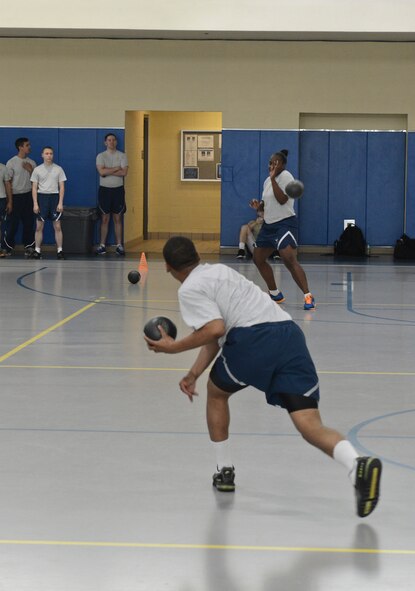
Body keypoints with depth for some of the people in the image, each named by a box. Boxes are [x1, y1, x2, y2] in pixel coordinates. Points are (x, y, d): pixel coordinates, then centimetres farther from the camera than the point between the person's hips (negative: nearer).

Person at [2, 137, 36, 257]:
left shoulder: (31, 163, 9)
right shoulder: (12, 163, -5)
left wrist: (30, 170, -6)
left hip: (28, 195, 4)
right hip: (16, 196, -4)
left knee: (29, 222, 5)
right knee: (13, 223, -2)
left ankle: (29, 247, 11)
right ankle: (8, 247, 6)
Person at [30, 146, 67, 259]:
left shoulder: (58, 169, 3)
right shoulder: (37, 170, 4)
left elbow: (62, 187, 2)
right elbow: (34, 188, 4)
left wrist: (60, 203, -6)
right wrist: (35, 204, -4)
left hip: (54, 197, 0)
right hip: (42, 196, 1)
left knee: (57, 226, -1)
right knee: (39, 227, 2)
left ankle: (60, 250, 4)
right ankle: (37, 251, 7)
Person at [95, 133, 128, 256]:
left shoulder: (122, 156, 3)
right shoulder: (101, 156, 1)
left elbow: (124, 172, -11)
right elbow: (101, 171, -15)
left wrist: (108, 172, -13)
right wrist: (116, 168, -11)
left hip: (118, 189, 0)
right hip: (104, 189, 0)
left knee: (118, 218, 3)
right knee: (105, 219, 2)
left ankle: (119, 245, 5)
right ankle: (102, 245, 5)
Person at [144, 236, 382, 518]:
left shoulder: (190, 289, 7)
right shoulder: (219, 271, 32)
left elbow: (215, 330, -7)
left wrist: (173, 347, 4)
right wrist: (194, 373, 32)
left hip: (253, 337, -6)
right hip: (290, 333, 6)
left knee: (217, 392, 28)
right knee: (310, 425, -7)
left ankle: (224, 471, 30)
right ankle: (358, 464, -34)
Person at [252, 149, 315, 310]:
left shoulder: (285, 176, -12)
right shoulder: (267, 181, 13)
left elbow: (282, 200, -24)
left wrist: (273, 178, -24)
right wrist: (258, 205, 2)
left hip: (285, 223, -10)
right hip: (269, 224, 10)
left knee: (289, 260, -25)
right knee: (258, 258, 14)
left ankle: (308, 296, -27)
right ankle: (275, 294, 27)